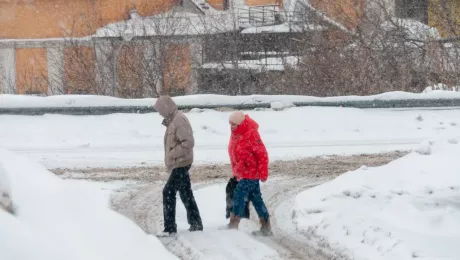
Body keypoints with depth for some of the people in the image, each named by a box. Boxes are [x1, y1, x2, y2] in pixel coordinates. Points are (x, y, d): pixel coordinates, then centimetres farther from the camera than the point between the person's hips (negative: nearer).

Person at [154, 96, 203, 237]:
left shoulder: (179, 120, -19)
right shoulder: (173, 120, 12)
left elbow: (188, 142, -25)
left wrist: (173, 154, -22)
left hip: (180, 163, -10)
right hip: (180, 163, 10)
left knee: (169, 192, -9)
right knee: (186, 193, 14)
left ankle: (170, 227, -6)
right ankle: (196, 224, 21)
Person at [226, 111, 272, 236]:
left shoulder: (251, 135, -19)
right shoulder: (235, 135, 8)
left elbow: (262, 154, -18)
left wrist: (263, 173, -18)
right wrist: (236, 173, 22)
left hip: (250, 174, -9)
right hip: (242, 173, 9)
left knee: (239, 197, -13)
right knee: (256, 199, 13)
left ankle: (233, 225, -9)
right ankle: (266, 227, 19)